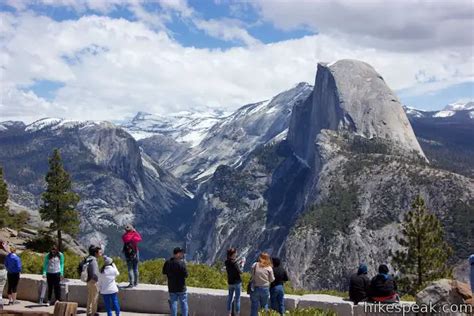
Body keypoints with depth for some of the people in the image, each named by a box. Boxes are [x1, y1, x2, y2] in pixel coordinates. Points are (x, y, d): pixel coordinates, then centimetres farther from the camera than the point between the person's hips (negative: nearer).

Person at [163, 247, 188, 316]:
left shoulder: (168, 262, -1)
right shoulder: (181, 263, -18)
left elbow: (164, 272, 9)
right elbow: (186, 275, -17)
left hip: (171, 287, 4)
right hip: (181, 287, -4)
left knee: (173, 303, 9)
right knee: (183, 303, 8)